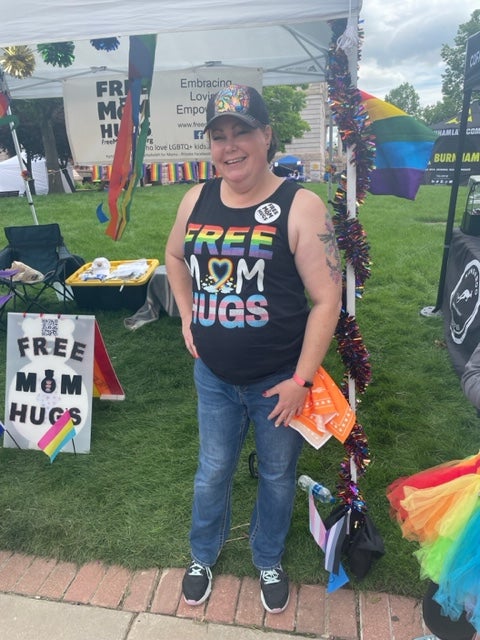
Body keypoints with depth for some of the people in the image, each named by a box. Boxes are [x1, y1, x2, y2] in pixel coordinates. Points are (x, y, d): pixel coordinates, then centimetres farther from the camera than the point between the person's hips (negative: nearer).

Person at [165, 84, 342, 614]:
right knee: (212, 472, 20)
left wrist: (301, 379, -15)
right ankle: (203, 556, 49)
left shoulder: (299, 206, -15)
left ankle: (268, 561, 48)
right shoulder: (196, 200, -1)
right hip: (213, 376, 3)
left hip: (278, 380, -3)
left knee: (276, 475, 19)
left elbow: (326, 299, -15)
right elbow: (175, 257, 18)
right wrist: (187, 315, 7)